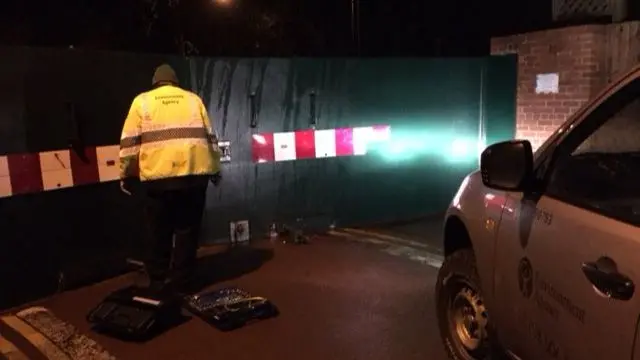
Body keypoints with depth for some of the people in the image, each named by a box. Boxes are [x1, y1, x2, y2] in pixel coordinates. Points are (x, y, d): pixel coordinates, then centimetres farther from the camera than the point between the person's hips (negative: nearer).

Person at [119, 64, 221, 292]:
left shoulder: (142, 101, 12)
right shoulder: (193, 99, 17)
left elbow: (130, 141, 5)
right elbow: (209, 137, 15)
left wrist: (126, 174, 12)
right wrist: (215, 169, 21)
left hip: (158, 175, -1)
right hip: (195, 173, 1)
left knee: (159, 232, 10)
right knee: (187, 229, 10)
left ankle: (158, 281, 19)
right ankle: (181, 280, 15)